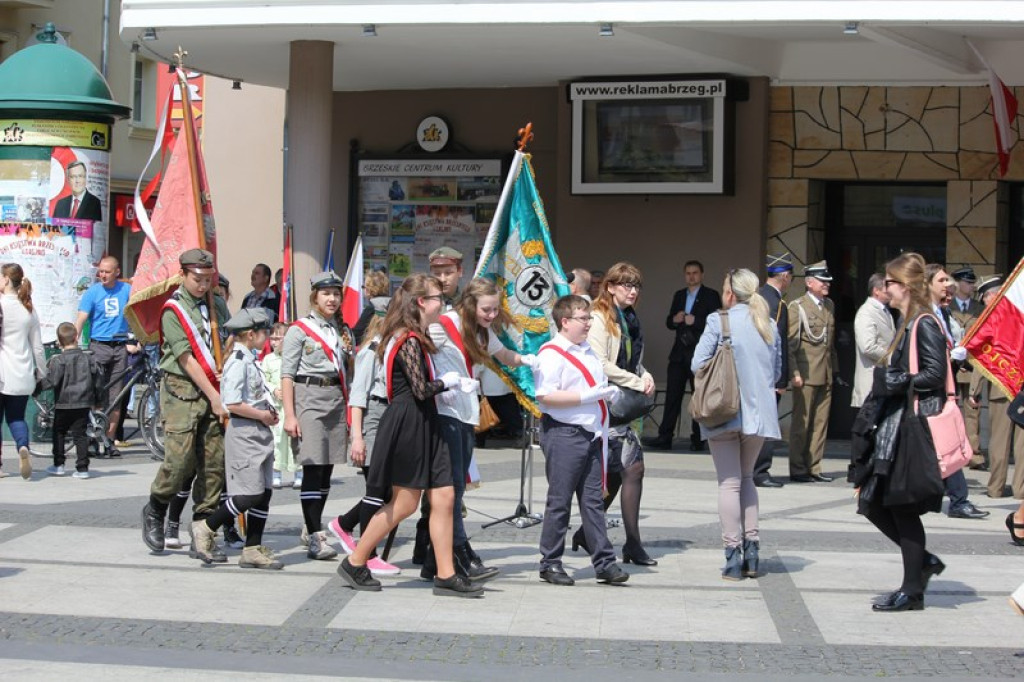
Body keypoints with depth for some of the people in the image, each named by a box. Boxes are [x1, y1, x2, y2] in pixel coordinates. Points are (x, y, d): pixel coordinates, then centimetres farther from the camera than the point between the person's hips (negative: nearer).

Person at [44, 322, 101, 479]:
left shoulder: (58, 360, -11)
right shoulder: (88, 358, 2)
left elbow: (53, 381, -16)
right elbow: (98, 377, 5)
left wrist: (48, 370, 4)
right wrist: (95, 397, 18)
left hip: (63, 403, -3)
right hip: (84, 403, 3)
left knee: (59, 433, 14)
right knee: (80, 434, 4)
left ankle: (58, 465, 16)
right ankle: (82, 468, -1)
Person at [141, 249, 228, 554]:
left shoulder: (213, 304, 13)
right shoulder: (173, 311, -4)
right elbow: (187, 359, -9)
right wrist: (214, 397, -12)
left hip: (214, 391, 5)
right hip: (183, 391, -5)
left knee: (214, 463, 0)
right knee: (180, 458, -13)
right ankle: (154, 512, 15)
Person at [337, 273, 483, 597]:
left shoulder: (415, 337, 14)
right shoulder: (409, 340, -16)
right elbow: (421, 390, -21)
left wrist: (456, 382, 6)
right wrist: (448, 382, -4)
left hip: (423, 425, 10)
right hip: (407, 424, -10)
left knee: (444, 497, 4)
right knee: (405, 503, 0)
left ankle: (446, 575, 7)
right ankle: (355, 563, 13)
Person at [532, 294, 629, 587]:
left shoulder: (589, 351, 18)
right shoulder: (551, 354, -11)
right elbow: (545, 396, -21)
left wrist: (609, 393, 9)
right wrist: (588, 396, -20)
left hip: (591, 433, 8)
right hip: (563, 433, -8)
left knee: (593, 499, 8)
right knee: (560, 500, 0)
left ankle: (604, 562, 10)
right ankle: (550, 563, 9)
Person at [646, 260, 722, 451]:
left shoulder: (711, 296, -1)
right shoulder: (679, 296, 17)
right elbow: (669, 322, 18)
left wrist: (695, 321, -19)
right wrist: (675, 320, -4)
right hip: (679, 353, 5)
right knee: (672, 395, 1)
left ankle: (698, 439, 6)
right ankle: (665, 437, 1)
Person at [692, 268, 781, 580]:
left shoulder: (719, 321, -8)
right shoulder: (769, 325, 8)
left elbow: (698, 364, -9)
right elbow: (777, 372, 14)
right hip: (760, 411, 4)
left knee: (729, 482, 2)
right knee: (746, 477, 19)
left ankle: (733, 554, -2)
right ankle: (751, 548, 12)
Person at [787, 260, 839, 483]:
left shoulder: (829, 305, 15)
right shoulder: (797, 307, -4)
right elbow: (791, 343, -8)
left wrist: (835, 368, 14)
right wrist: (794, 373, -15)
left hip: (826, 374, 6)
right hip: (806, 374, -6)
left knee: (820, 422, 7)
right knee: (801, 423, -1)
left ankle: (814, 467, 13)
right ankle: (797, 469, 5)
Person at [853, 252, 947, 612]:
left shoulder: (924, 324, -12)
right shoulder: (905, 323, 17)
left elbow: (935, 374, -19)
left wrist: (895, 381, -19)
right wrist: (873, 411, 15)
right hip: (893, 427, 9)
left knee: (903, 508, -3)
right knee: (874, 505, 9)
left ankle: (912, 592, 7)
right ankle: (923, 561, 23)